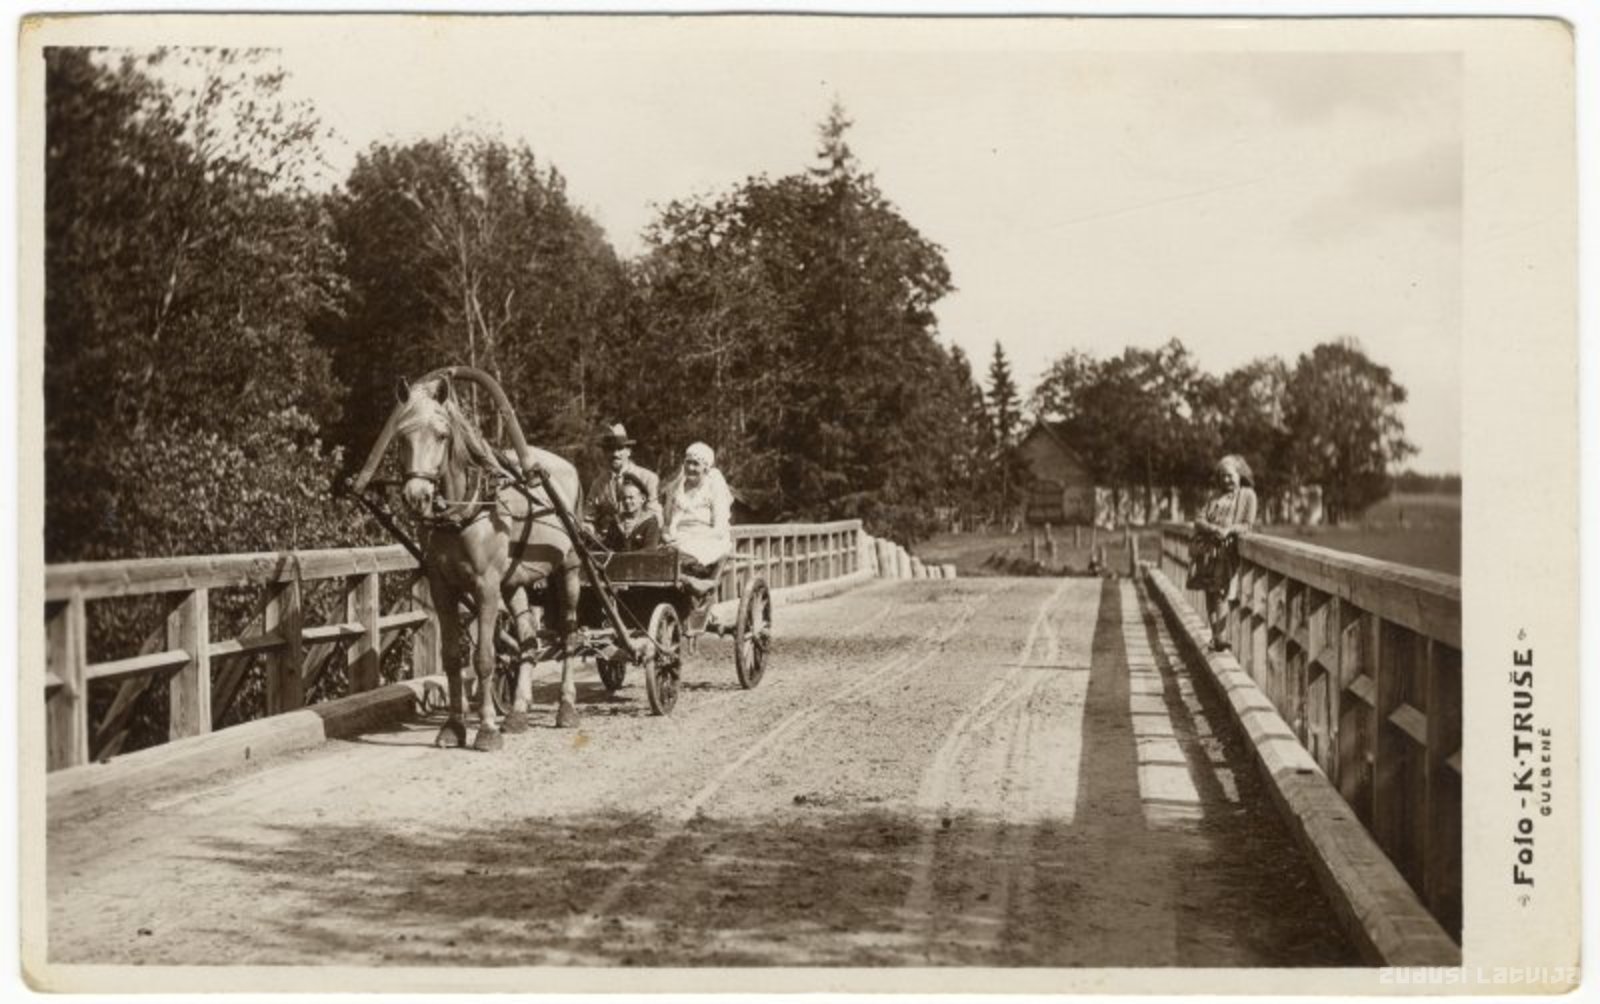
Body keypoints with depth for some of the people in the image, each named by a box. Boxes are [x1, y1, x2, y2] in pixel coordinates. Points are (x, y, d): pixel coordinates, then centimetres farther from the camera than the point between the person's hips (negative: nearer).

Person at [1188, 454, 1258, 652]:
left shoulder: (1247, 495, 7)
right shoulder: (1216, 497, 21)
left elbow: (1247, 524, -2)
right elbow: (1199, 520, 10)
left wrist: (1230, 530, -20)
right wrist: (1214, 528, -11)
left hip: (1227, 548, -5)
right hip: (1207, 548, 5)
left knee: (1221, 593, -13)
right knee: (1209, 593, 2)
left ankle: (1220, 637, -15)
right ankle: (1214, 635, 7)